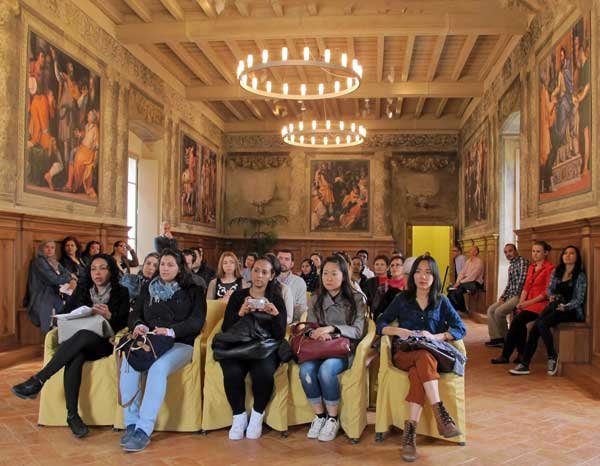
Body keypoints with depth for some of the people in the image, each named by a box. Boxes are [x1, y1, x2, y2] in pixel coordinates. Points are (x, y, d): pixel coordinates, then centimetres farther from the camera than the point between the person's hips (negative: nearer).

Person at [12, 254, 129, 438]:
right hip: (76, 341, 3)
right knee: (75, 357, -36)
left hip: (102, 343, -2)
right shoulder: (82, 289, 16)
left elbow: (122, 324, -1)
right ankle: (72, 415, -38)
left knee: (83, 336, -38)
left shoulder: (121, 293, 6)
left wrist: (109, 316, -21)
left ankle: (38, 380, -38)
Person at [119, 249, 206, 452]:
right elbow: (134, 313, 15)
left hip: (180, 344, -3)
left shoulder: (193, 291, 9)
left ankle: (144, 430, -33)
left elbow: (197, 320, -4)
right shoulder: (148, 288, 21)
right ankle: (131, 423, -23)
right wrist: (138, 325, -10)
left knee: (158, 368, -36)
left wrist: (171, 331, -20)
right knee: (128, 364, -30)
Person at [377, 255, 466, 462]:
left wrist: (435, 337, -13)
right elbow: (380, 324, 7)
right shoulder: (402, 299, 11)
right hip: (405, 354, 0)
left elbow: (461, 329, 3)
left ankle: (410, 430, -43)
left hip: (433, 354, 0)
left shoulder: (442, 301, 12)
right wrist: (398, 331, -14)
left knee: (419, 371, -37)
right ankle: (440, 413, -44)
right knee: (424, 356, -37)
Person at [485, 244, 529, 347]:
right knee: (491, 310, 2)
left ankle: (505, 337, 0)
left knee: (499, 311, -19)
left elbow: (523, 279, -18)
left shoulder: (522, 261, -9)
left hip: (519, 296, -10)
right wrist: (502, 297, 9)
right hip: (510, 296, 10)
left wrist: (515, 294, -14)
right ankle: (496, 337, 1)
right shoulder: (510, 266, 20)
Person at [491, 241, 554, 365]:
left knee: (518, 320, -24)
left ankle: (505, 355, -17)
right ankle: (521, 354, -13)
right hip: (528, 303, 6)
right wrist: (521, 303, -1)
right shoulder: (531, 267, 17)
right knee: (517, 318, -23)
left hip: (540, 303, -6)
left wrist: (528, 302, -16)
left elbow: (547, 293, -11)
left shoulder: (549, 268, -6)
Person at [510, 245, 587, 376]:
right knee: (534, 328, -22)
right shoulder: (556, 272, 16)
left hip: (571, 310, -5)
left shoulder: (580, 276, 0)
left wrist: (564, 307, -22)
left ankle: (552, 357, -15)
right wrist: (551, 296, -6)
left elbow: (579, 299, -5)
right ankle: (524, 364, -24)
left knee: (542, 323, -31)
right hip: (554, 306, 5)